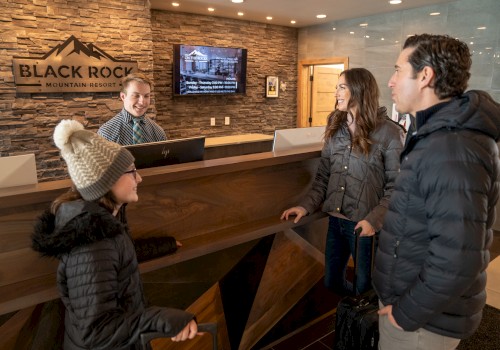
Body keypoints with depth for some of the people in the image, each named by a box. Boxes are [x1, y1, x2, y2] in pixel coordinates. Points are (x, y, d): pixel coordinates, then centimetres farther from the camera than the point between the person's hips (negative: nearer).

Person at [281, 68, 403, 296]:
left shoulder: (388, 132, -12)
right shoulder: (335, 127, 5)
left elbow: (395, 186, -12)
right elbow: (324, 174, 7)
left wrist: (374, 220, -22)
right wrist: (307, 205, -3)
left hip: (365, 225, -5)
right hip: (335, 220, 6)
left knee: (365, 288, 13)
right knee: (331, 282, 20)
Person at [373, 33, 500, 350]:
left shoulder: (451, 150, -28)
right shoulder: (441, 136, 7)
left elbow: (456, 260, -32)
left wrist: (408, 313, -19)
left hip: (423, 318, -9)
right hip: (409, 299, 9)